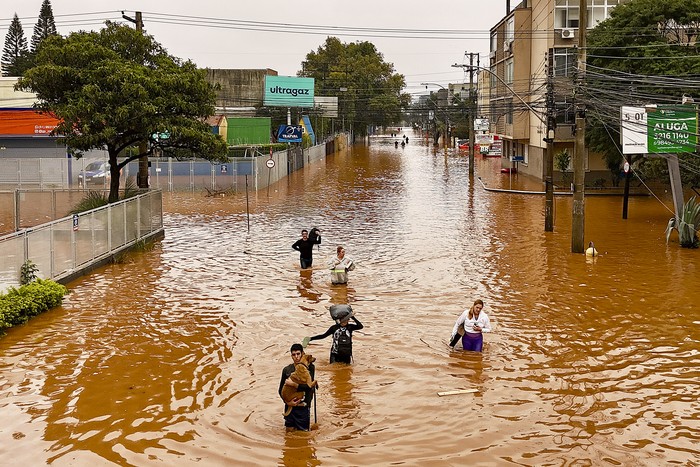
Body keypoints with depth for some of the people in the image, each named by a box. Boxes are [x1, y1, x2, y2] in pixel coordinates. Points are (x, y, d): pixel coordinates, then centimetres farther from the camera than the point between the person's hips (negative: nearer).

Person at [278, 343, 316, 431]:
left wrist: (293, 384, -21)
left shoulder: (309, 367, -4)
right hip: (290, 406, 2)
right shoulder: (286, 370, 2)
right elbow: (281, 391, 4)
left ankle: (308, 426, 34)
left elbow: (308, 386, -15)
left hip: (303, 407, -2)